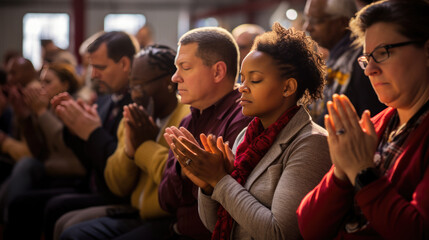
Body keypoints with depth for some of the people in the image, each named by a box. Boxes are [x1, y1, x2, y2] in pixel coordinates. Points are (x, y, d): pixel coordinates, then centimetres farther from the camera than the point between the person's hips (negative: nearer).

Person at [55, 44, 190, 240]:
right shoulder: (134, 119, 12)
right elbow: (118, 187, 13)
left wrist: (146, 144, -13)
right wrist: (129, 150, -7)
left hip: (172, 221, -8)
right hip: (138, 215, 8)